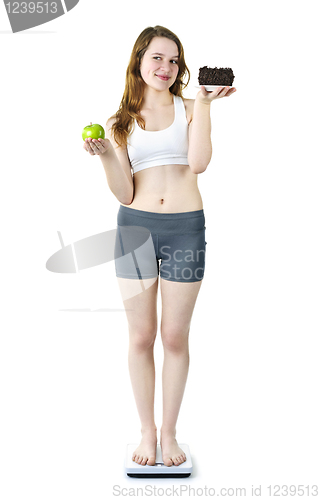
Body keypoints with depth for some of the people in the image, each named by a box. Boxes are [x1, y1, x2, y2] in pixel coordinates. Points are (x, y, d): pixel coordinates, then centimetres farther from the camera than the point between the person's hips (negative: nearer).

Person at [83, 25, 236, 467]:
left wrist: (204, 103, -9)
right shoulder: (120, 123, 9)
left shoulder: (190, 110, 7)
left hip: (186, 229, -1)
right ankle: (147, 431, 25)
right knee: (141, 336, 7)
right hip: (136, 226, 1)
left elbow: (199, 162, -13)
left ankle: (169, 432, 24)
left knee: (175, 336, 6)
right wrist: (106, 156, -12)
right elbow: (124, 194, 3)